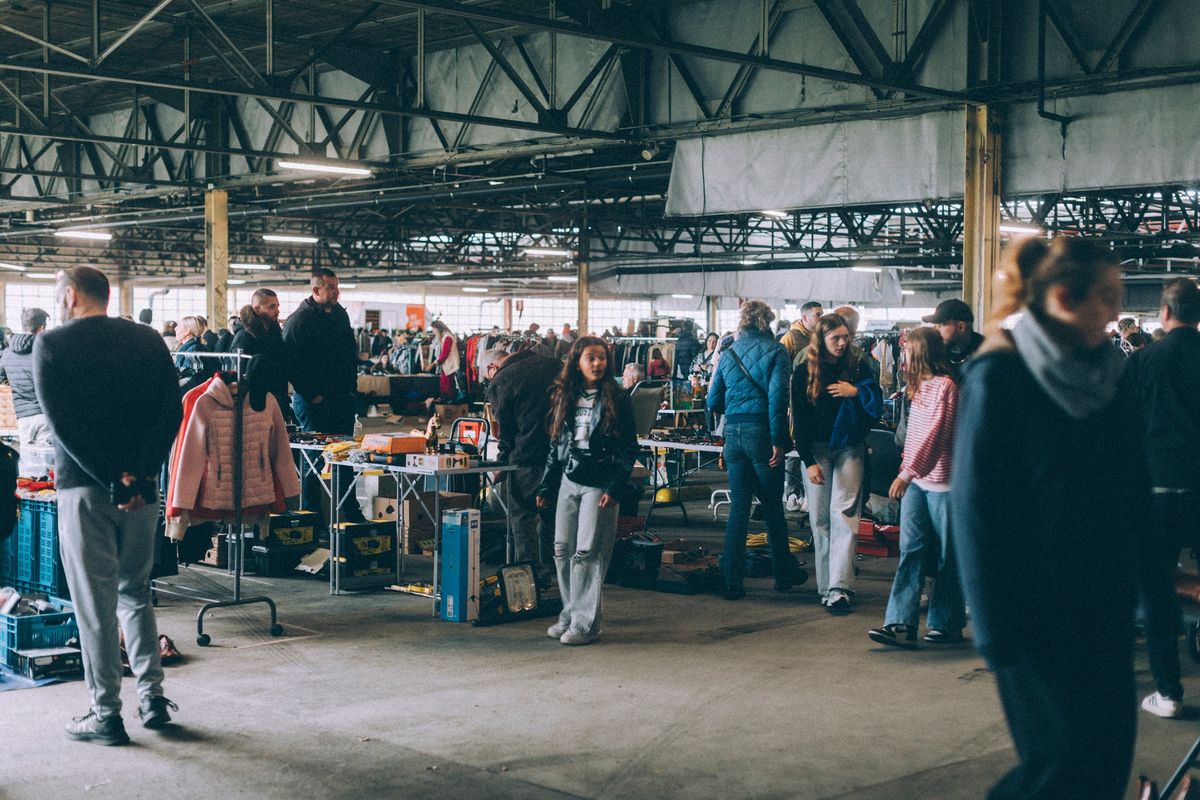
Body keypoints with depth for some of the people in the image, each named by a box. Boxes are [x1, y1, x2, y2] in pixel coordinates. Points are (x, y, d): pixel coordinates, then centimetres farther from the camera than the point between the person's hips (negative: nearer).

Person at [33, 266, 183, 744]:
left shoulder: (51, 345, -6)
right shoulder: (148, 340, 5)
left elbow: (63, 424, -15)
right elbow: (172, 411, -3)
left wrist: (113, 478, -14)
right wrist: (140, 473, -9)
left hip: (83, 487, -4)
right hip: (142, 487, 4)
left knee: (95, 603, 3)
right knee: (135, 592, 19)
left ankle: (106, 716, 8)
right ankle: (152, 696, 16)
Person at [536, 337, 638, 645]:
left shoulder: (616, 399, -3)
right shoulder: (565, 398, 10)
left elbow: (629, 448, -5)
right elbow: (556, 446, 16)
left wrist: (616, 489, -13)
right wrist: (546, 487, 14)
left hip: (600, 485, -5)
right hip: (569, 482, 5)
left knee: (588, 553, -6)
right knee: (562, 550, 5)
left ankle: (585, 623, 0)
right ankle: (569, 614, 17)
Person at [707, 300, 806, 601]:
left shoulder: (729, 353, 8)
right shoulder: (775, 351, -4)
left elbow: (713, 402, 10)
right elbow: (777, 397, -15)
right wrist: (778, 441, -14)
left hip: (733, 433, 3)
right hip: (762, 432, -3)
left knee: (738, 507, 7)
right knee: (772, 506, 10)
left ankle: (732, 581, 4)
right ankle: (784, 573, 22)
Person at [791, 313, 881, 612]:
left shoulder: (858, 368, 4)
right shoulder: (804, 373, 0)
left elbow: (877, 405, 4)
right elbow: (799, 421, -2)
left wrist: (855, 392, -14)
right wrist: (809, 461, -10)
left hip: (849, 449, 0)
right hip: (816, 449, 0)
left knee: (844, 514, -11)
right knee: (820, 518, 1)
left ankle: (840, 586, -17)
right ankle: (826, 586, 7)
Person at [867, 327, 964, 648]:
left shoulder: (945, 386, -13)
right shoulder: (919, 386, 15)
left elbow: (936, 435, -22)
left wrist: (908, 472, -27)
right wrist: (906, 471, 13)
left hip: (942, 482, -8)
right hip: (915, 481, 8)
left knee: (946, 557, 4)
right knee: (911, 551, -2)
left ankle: (947, 624, 15)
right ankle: (901, 624, -7)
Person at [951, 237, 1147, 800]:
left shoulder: (1103, 373, 8)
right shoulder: (999, 376, -12)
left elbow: (1133, 488, 16)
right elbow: (976, 505, -14)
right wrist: (998, 626, -15)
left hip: (1103, 601, 7)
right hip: (1038, 603, -7)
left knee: (1109, 750, 7)